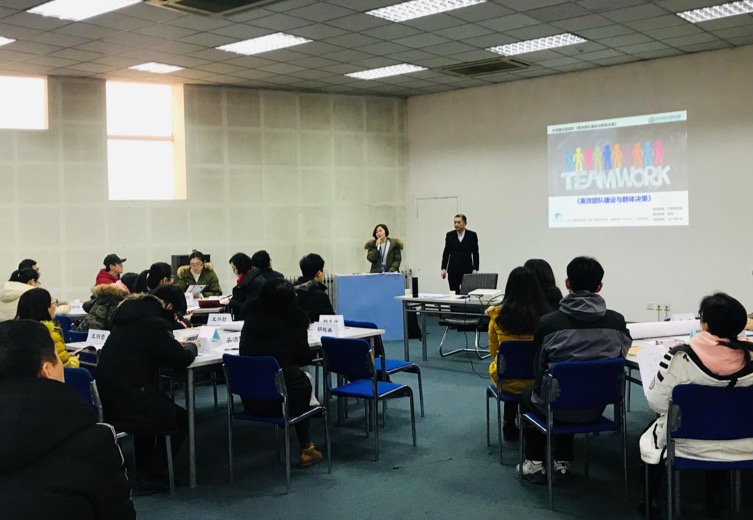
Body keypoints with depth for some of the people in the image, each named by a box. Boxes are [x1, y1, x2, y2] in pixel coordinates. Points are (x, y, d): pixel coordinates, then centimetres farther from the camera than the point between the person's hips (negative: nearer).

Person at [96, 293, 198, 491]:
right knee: (180, 419, 16)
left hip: (107, 404, 8)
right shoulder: (152, 324, -11)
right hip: (129, 404, -8)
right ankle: (151, 475, 17)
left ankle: (143, 470, 40)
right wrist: (191, 347, 12)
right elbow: (182, 359, -10)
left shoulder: (123, 324, 13)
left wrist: (178, 347, 22)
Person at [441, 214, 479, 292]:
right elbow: (446, 253, 7)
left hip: (467, 270, -2)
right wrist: (443, 268, 1)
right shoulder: (450, 235, 5)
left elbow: (475, 253, 1)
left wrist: (475, 269, -7)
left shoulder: (472, 235, 0)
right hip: (453, 270, 2)